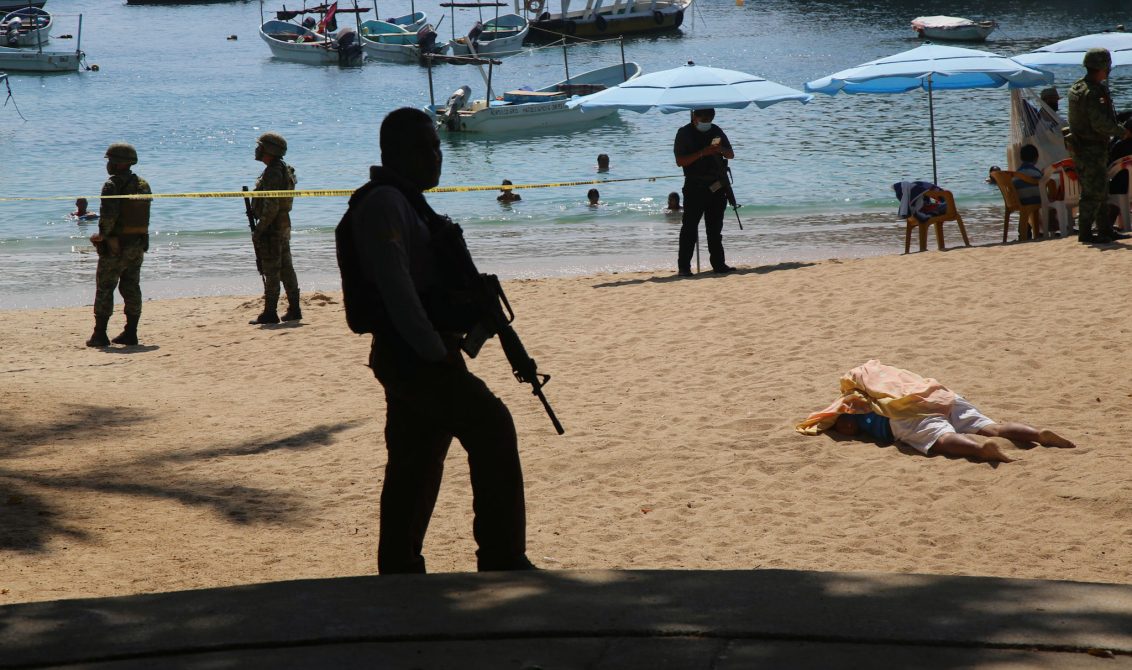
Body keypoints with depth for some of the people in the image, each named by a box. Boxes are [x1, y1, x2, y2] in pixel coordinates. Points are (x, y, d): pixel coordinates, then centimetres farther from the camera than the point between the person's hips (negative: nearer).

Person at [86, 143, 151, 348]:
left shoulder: (112, 185, -14)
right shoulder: (143, 185, 10)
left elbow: (109, 216, -23)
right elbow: (144, 217, 11)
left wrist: (102, 235, -9)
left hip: (115, 246, -7)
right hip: (138, 244, 7)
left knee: (105, 288, -1)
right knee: (131, 288, 10)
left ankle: (100, 334, -2)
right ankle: (130, 333, 11)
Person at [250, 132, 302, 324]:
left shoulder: (272, 173, -18)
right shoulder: (284, 170, 13)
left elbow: (271, 207, -24)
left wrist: (258, 230, -20)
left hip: (272, 228, -10)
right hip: (284, 226, 10)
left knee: (271, 271, -7)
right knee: (286, 268, 13)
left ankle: (270, 312, -5)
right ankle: (294, 310, 16)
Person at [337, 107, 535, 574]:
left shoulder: (407, 203, 20)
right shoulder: (384, 203, -13)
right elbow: (394, 286, -22)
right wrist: (436, 351, -24)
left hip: (419, 356, 11)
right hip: (412, 356, -11)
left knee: (416, 464, 12)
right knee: (491, 426, -15)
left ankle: (399, 571, 17)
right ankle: (503, 561, -16)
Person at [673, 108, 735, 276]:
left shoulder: (716, 131, 11)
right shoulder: (685, 133, -3)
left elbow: (731, 155, 14)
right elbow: (680, 161, -12)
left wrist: (721, 149, -9)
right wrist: (702, 153, -22)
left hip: (717, 186, 5)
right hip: (695, 187, -5)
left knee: (715, 228, 11)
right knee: (689, 227, -8)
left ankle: (718, 264, 17)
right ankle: (683, 267, -7)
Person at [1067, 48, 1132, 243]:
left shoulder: (1077, 87, 11)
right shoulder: (1093, 92, -21)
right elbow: (1101, 123, -25)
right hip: (1092, 150, -10)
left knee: (1101, 191, 17)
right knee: (1093, 192, -5)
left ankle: (1105, 229, 24)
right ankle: (1085, 232, -2)